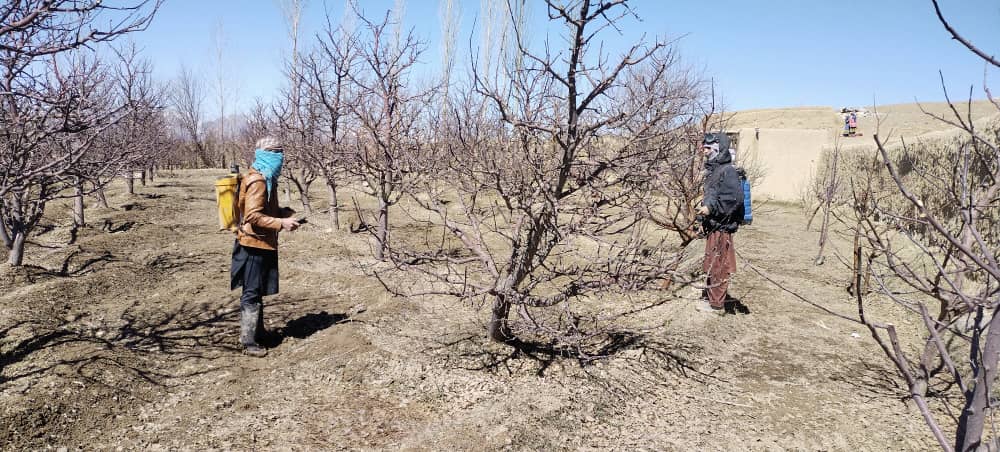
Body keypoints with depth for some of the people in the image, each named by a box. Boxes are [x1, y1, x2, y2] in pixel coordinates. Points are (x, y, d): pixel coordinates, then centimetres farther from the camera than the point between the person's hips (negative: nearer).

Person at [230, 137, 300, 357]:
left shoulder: (264, 178, 12)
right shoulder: (258, 181, -20)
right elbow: (253, 216, -25)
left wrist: (285, 212, 8)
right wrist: (281, 223, -25)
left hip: (261, 244, 10)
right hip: (255, 244, -10)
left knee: (257, 292, 19)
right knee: (252, 293, -3)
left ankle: (258, 332, 31)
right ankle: (248, 341, 5)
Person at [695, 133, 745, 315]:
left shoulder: (727, 171, -15)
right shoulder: (713, 169, 15)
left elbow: (735, 198, -24)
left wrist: (711, 208, -22)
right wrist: (705, 221, 22)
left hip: (721, 228, -10)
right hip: (713, 227, 10)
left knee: (716, 266, -3)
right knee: (712, 266, 17)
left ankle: (717, 305, 6)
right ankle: (713, 299, 28)